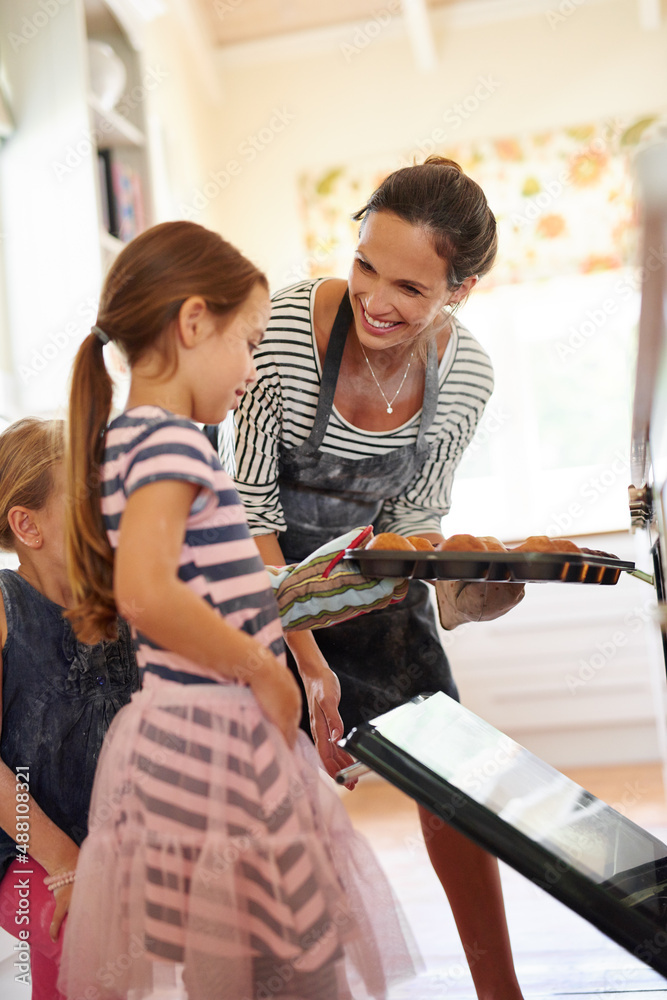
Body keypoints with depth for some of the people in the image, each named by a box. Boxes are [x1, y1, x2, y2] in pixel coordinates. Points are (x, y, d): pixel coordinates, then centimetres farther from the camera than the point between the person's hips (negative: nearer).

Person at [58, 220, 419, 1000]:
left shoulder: (134, 435, 14)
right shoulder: (169, 440, -15)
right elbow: (145, 592, -30)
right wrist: (264, 670, -19)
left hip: (184, 731, 10)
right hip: (214, 738, -10)